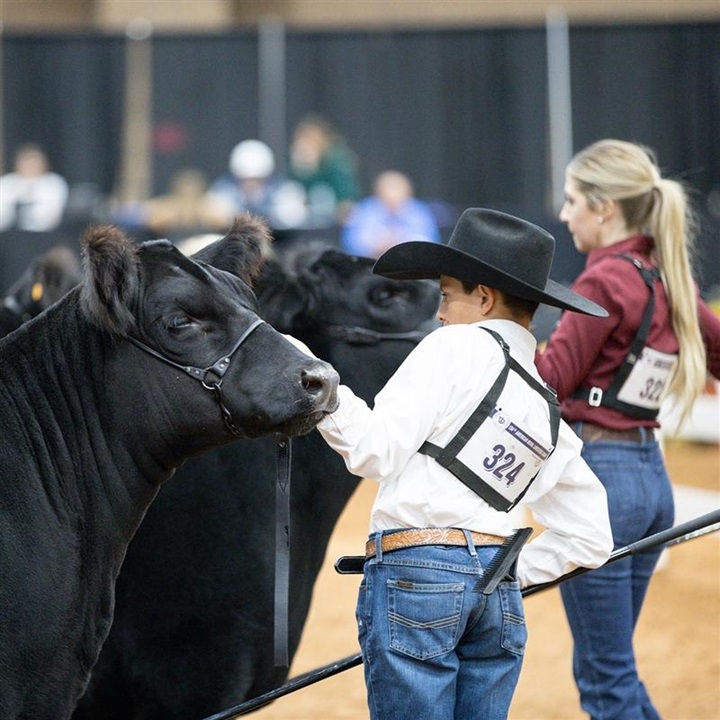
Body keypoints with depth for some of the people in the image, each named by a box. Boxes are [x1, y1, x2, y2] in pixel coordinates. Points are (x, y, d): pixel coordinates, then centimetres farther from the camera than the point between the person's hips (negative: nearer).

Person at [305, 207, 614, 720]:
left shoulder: (457, 347, -3)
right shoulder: (547, 412, 16)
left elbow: (376, 452, -11)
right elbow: (590, 541, 18)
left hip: (413, 572, -6)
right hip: (497, 592, 6)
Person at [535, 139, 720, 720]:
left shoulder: (605, 280, -12)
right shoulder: (669, 280, 11)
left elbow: (551, 378, -12)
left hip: (597, 476, -8)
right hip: (651, 475, 8)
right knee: (611, 669, 18)